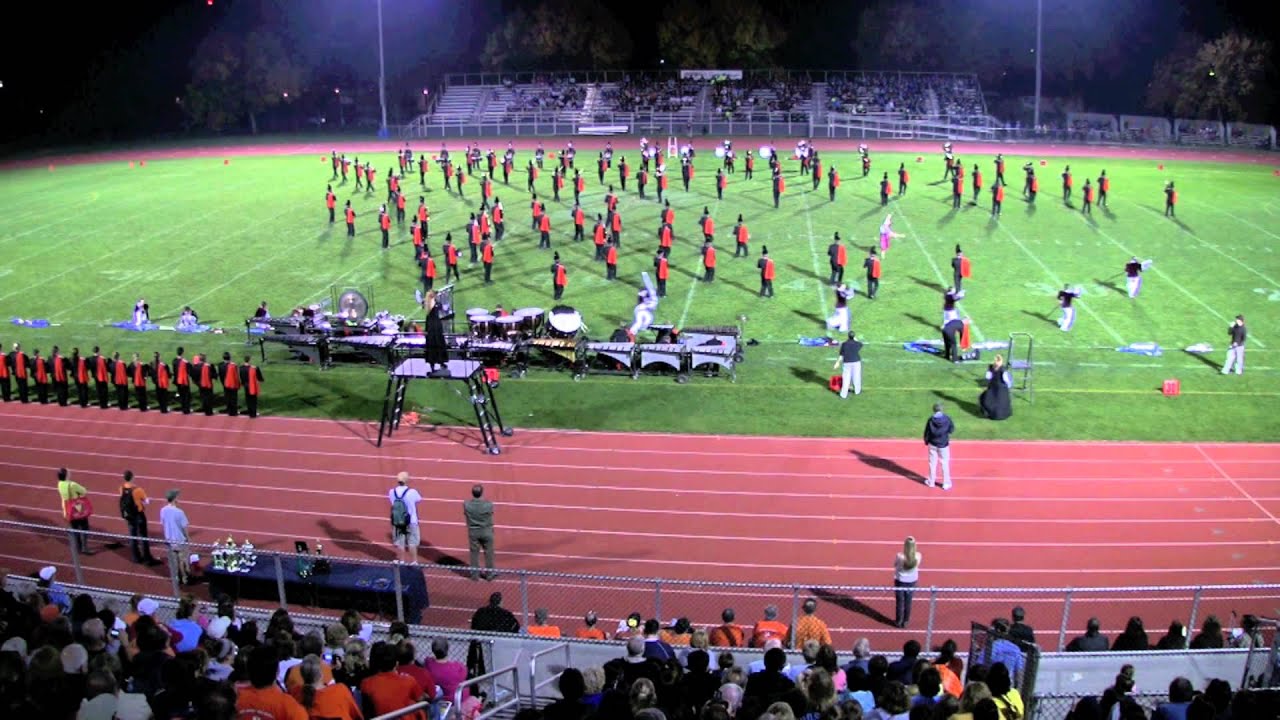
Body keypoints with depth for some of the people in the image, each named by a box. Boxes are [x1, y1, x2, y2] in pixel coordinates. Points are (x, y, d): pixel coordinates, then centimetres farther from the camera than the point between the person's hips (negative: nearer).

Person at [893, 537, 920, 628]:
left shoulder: (900, 556, -30)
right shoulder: (918, 556, -22)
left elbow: (895, 565, -9)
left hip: (900, 580, -2)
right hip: (912, 581, 2)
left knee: (899, 601, 16)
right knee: (908, 602, 18)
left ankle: (898, 621, 29)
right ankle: (905, 621, 31)